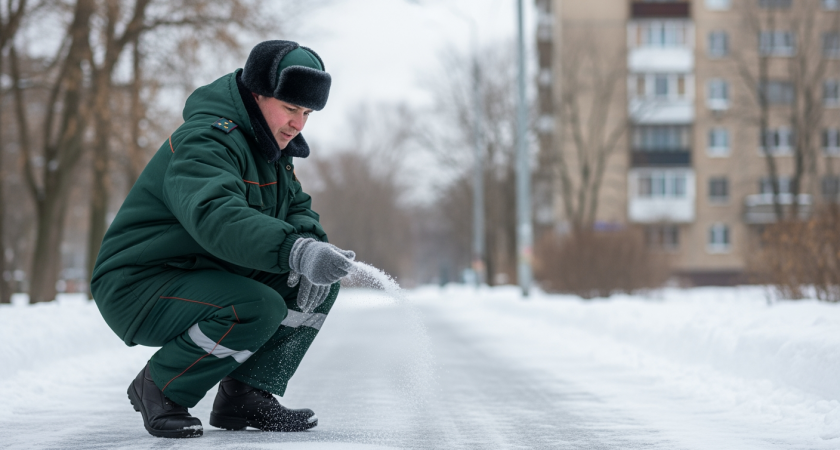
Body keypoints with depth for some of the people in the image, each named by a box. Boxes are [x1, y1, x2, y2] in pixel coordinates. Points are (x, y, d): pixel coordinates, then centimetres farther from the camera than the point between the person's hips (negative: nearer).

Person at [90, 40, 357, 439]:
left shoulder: (269, 144, 10)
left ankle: (246, 396, 1)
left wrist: (312, 242, -11)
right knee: (258, 308, -33)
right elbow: (217, 217, -41)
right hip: (139, 285, -9)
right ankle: (159, 389, -10)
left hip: (208, 279, 9)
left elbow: (296, 207, 15)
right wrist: (295, 251, -53)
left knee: (319, 279, -1)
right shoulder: (205, 142, -22)